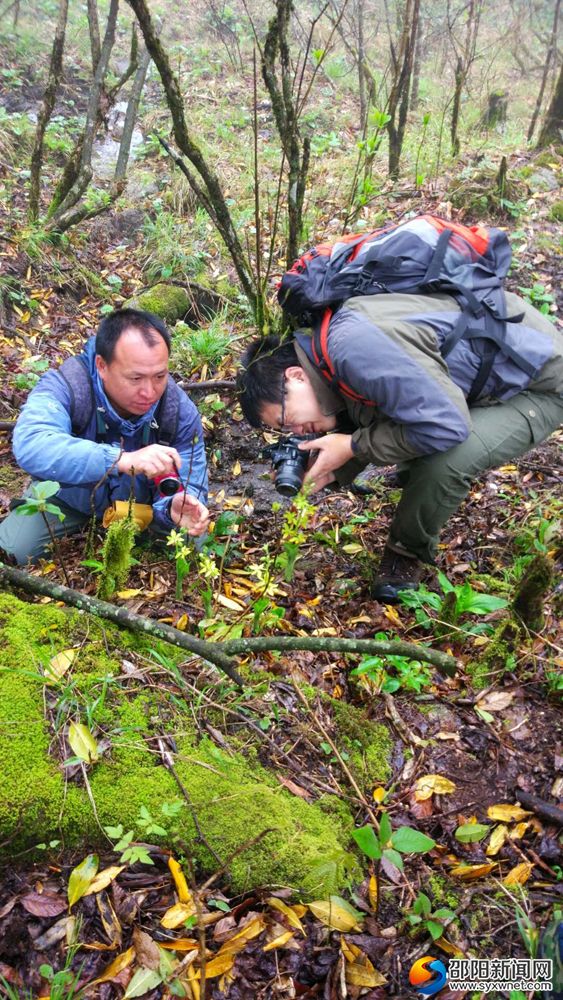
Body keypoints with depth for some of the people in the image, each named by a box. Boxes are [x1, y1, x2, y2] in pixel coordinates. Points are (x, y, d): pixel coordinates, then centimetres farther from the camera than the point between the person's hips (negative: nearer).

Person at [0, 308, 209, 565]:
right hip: (69, 495, -1)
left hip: (140, 501, 1)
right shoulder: (65, 386, -34)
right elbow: (30, 446, -52)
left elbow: (188, 485, -22)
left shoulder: (181, 412, -26)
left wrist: (175, 508, -49)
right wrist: (123, 460, -64)